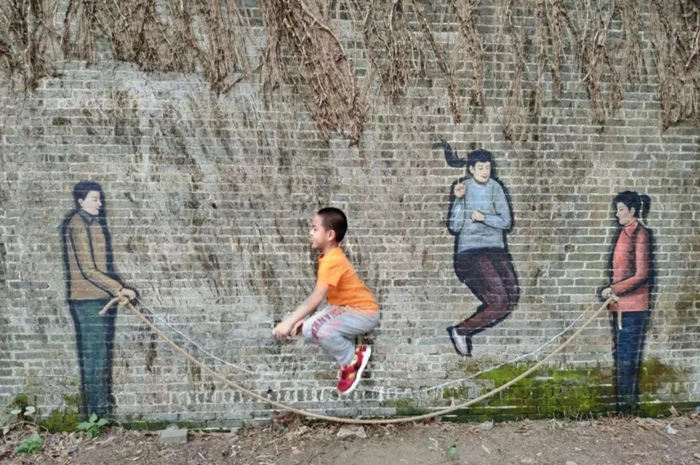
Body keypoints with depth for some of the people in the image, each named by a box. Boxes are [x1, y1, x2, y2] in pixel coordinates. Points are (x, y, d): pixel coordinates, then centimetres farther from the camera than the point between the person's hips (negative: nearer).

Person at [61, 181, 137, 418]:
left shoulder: (92, 223, 14)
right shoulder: (77, 226, -15)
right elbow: (88, 270, -20)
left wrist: (117, 289, 15)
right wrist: (119, 288, -19)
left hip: (100, 298, 9)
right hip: (88, 300, -9)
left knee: (100, 355, 15)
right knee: (95, 356, -2)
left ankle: (101, 407, 26)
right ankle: (96, 412, 8)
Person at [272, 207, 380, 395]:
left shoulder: (332, 261, -26)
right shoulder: (328, 257, 5)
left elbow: (315, 298, -32)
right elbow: (319, 297, 8)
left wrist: (289, 322, -31)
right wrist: (301, 319, 3)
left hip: (364, 312, -10)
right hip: (345, 307, 10)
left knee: (323, 331, -30)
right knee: (308, 331, -2)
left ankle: (352, 362, -2)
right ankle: (350, 355, 10)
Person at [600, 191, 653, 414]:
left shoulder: (640, 235, -12)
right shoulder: (623, 233, 12)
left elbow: (641, 275, -16)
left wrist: (613, 289, -14)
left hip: (633, 305, -8)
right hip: (619, 305, 8)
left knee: (627, 355, -2)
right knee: (622, 354, 13)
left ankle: (626, 402, 8)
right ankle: (628, 400, 24)